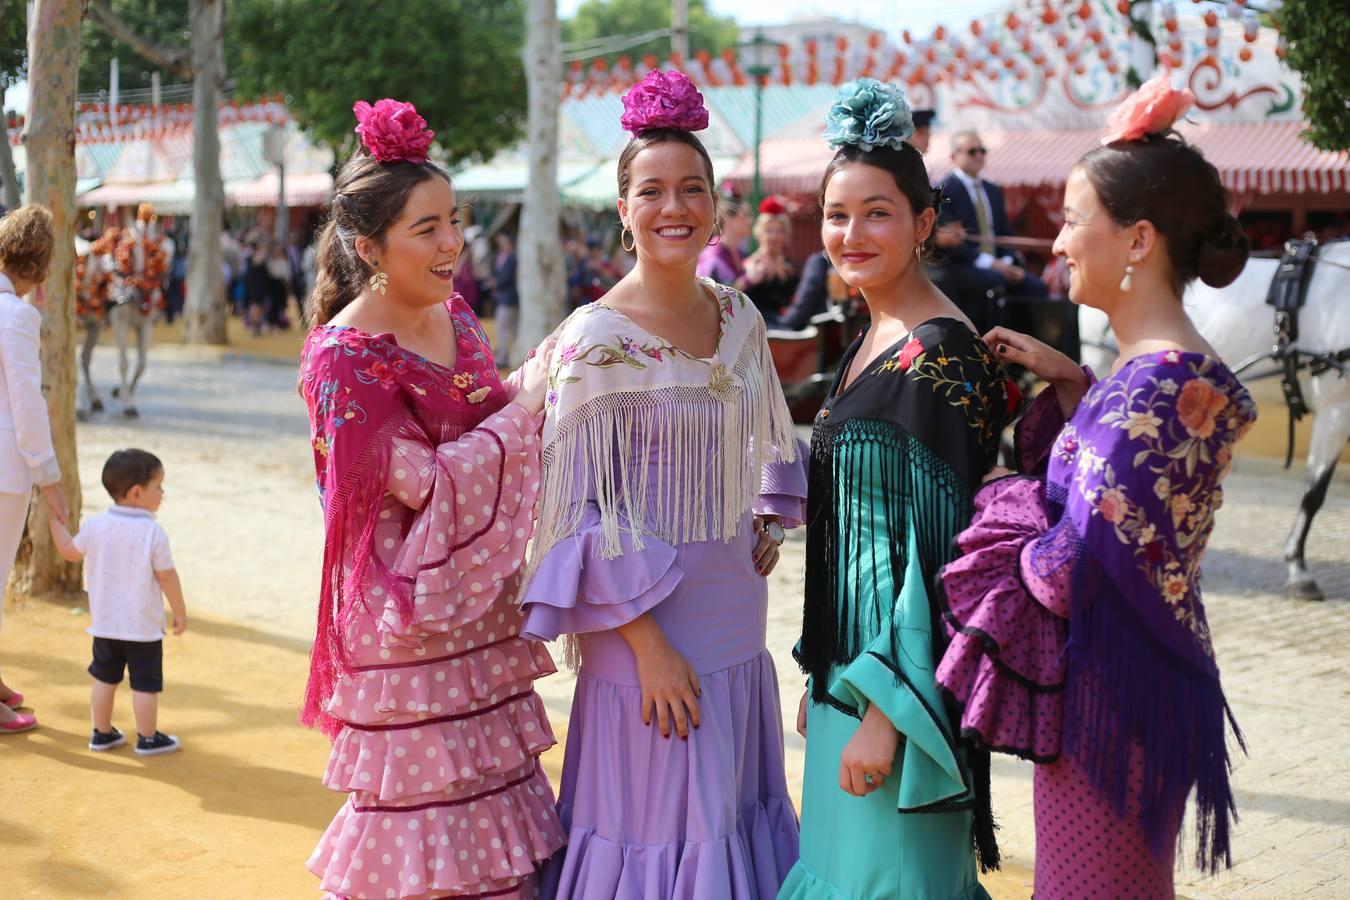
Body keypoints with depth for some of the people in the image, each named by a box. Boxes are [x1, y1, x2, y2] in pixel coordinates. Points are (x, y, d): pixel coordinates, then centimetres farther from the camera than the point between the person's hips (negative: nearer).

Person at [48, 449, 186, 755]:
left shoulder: (96, 525, -5)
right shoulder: (153, 532, -18)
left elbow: (69, 551, 9)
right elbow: (167, 576, -14)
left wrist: (54, 520, 24)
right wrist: (180, 612, -3)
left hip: (105, 622, 5)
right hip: (143, 626, -5)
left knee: (104, 677, 17)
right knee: (145, 683, 5)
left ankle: (102, 733, 25)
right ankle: (148, 739, 13)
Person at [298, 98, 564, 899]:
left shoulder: (455, 315, 6)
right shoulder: (344, 355, -17)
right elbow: (425, 481, -20)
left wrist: (537, 386, -1)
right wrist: (528, 401, -15)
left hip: (479, 607, 7)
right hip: (411, 614, -7)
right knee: (429, 809, 1)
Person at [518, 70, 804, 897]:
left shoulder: (741, 319, 5)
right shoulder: (597, 339, -13)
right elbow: (580, 509, -14)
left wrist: (769, 525, 7)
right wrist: (648, 642, -16)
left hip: (736, 619, 6)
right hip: (647, 626, -6)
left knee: (736, 821, 15)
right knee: (660, 833, 2)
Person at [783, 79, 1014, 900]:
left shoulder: (939, 355, -17)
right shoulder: (872, 342, 10)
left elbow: (936, 545, -21)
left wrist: (887, 709, -21)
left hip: (902, 676, -9)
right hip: (850, 669, 9)